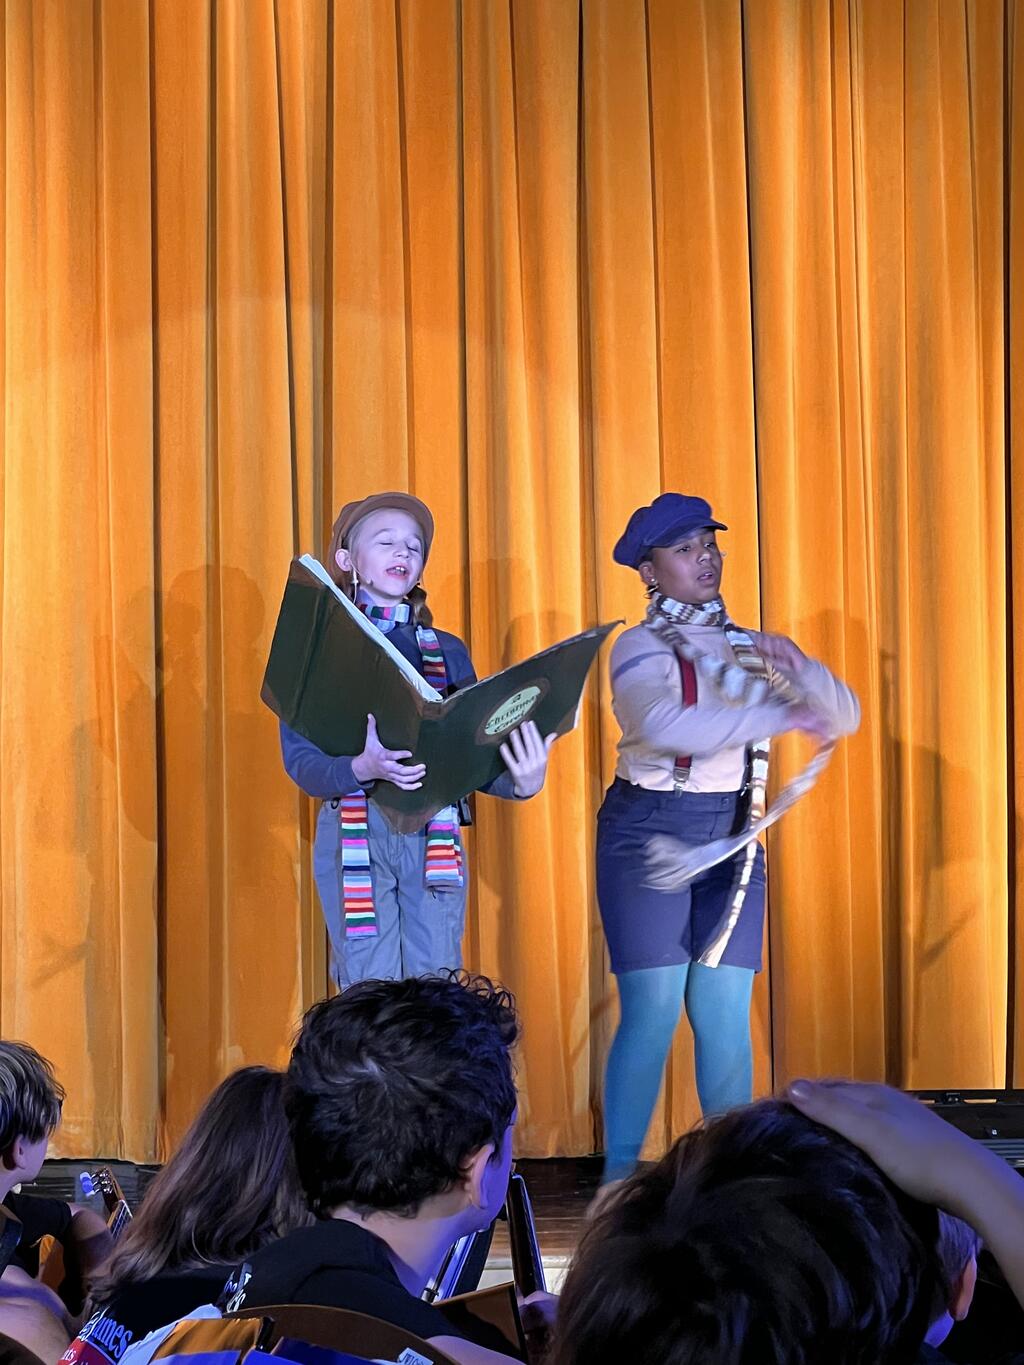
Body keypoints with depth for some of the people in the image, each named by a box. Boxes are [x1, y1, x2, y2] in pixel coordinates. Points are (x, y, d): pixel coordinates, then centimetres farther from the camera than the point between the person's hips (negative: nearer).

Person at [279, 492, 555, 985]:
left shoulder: (448, 652, 14)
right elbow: (300, 761, -6)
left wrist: (518, 784, -13)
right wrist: (363, 768, -26)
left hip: (434, 841, 3)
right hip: (355, 836, -3)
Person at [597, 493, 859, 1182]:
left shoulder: (749, 648, 12)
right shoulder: (641, 648, -5)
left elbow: (843, 715, 6)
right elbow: (665, 724, -27)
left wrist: (795, 666, -13)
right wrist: (778, 715, -26)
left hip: (732, 838, 5)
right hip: (647, 832, -5)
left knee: (727, 1014, 0)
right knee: (654, 1009, -8)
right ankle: (620, 1177, -2)